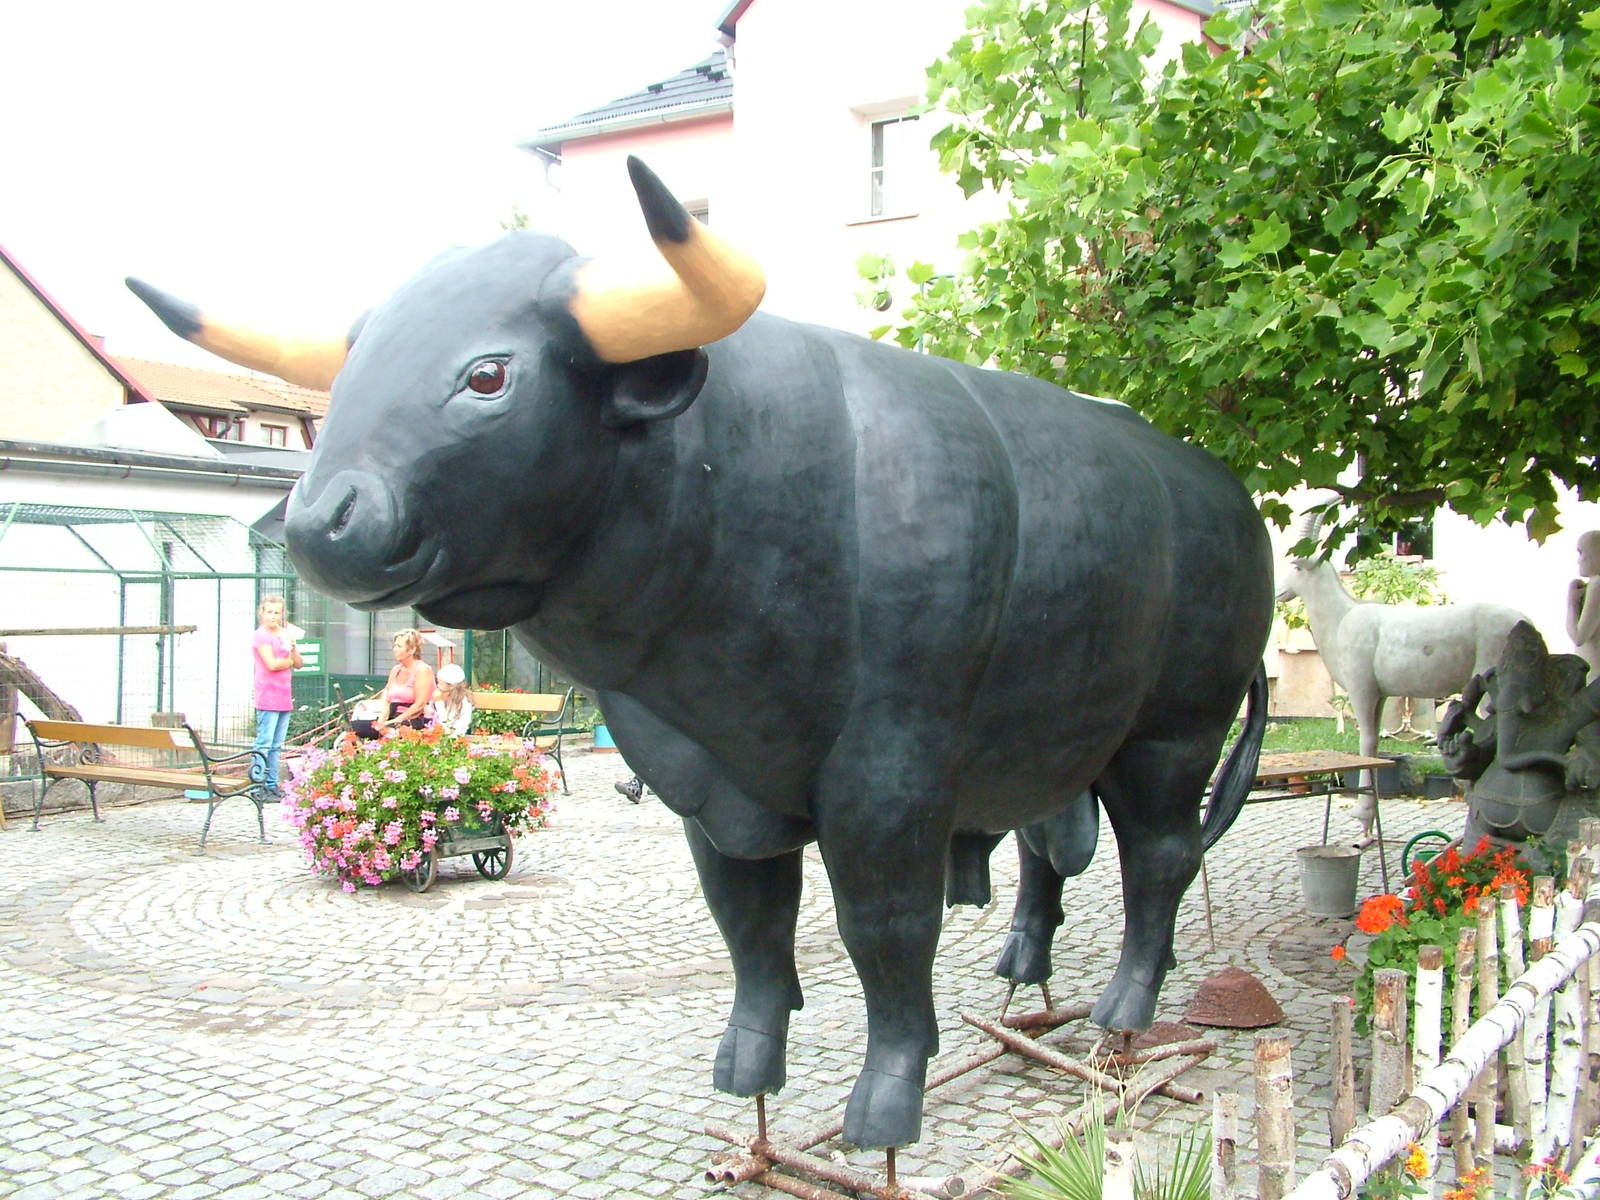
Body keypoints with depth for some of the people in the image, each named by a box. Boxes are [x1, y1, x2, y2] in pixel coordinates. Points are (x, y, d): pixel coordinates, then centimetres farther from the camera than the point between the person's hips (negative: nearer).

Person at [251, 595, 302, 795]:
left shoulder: (285, 634, 19)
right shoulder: (261, 635, -4)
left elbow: (299, 663, 14)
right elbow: (272, 664, -16)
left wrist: (293, 647, -5)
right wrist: (290, 660, 1)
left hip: (285, 696, 8)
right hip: (268, 696, -8)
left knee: (277, 746, 10)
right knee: (264, 744, -10)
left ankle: (272, 785, 14)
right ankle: (257, 785, -10)